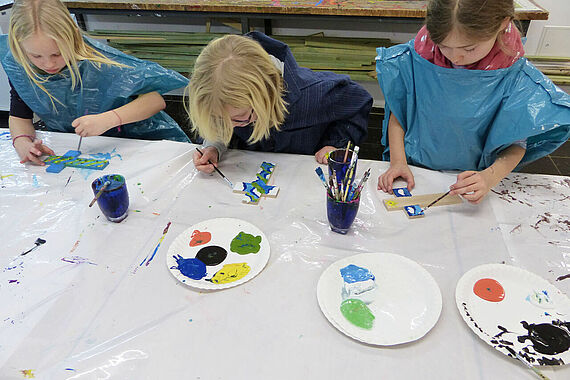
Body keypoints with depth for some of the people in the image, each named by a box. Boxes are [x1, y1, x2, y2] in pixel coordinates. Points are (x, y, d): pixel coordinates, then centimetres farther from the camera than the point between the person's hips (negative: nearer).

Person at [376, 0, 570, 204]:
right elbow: (397, 111, 1)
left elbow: (516, 144, -6)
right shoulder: (418, 58, -11)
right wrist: (397, 161, -9)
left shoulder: (515, 77, -13)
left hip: (471, 180, 1)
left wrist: (489, 177, -25)